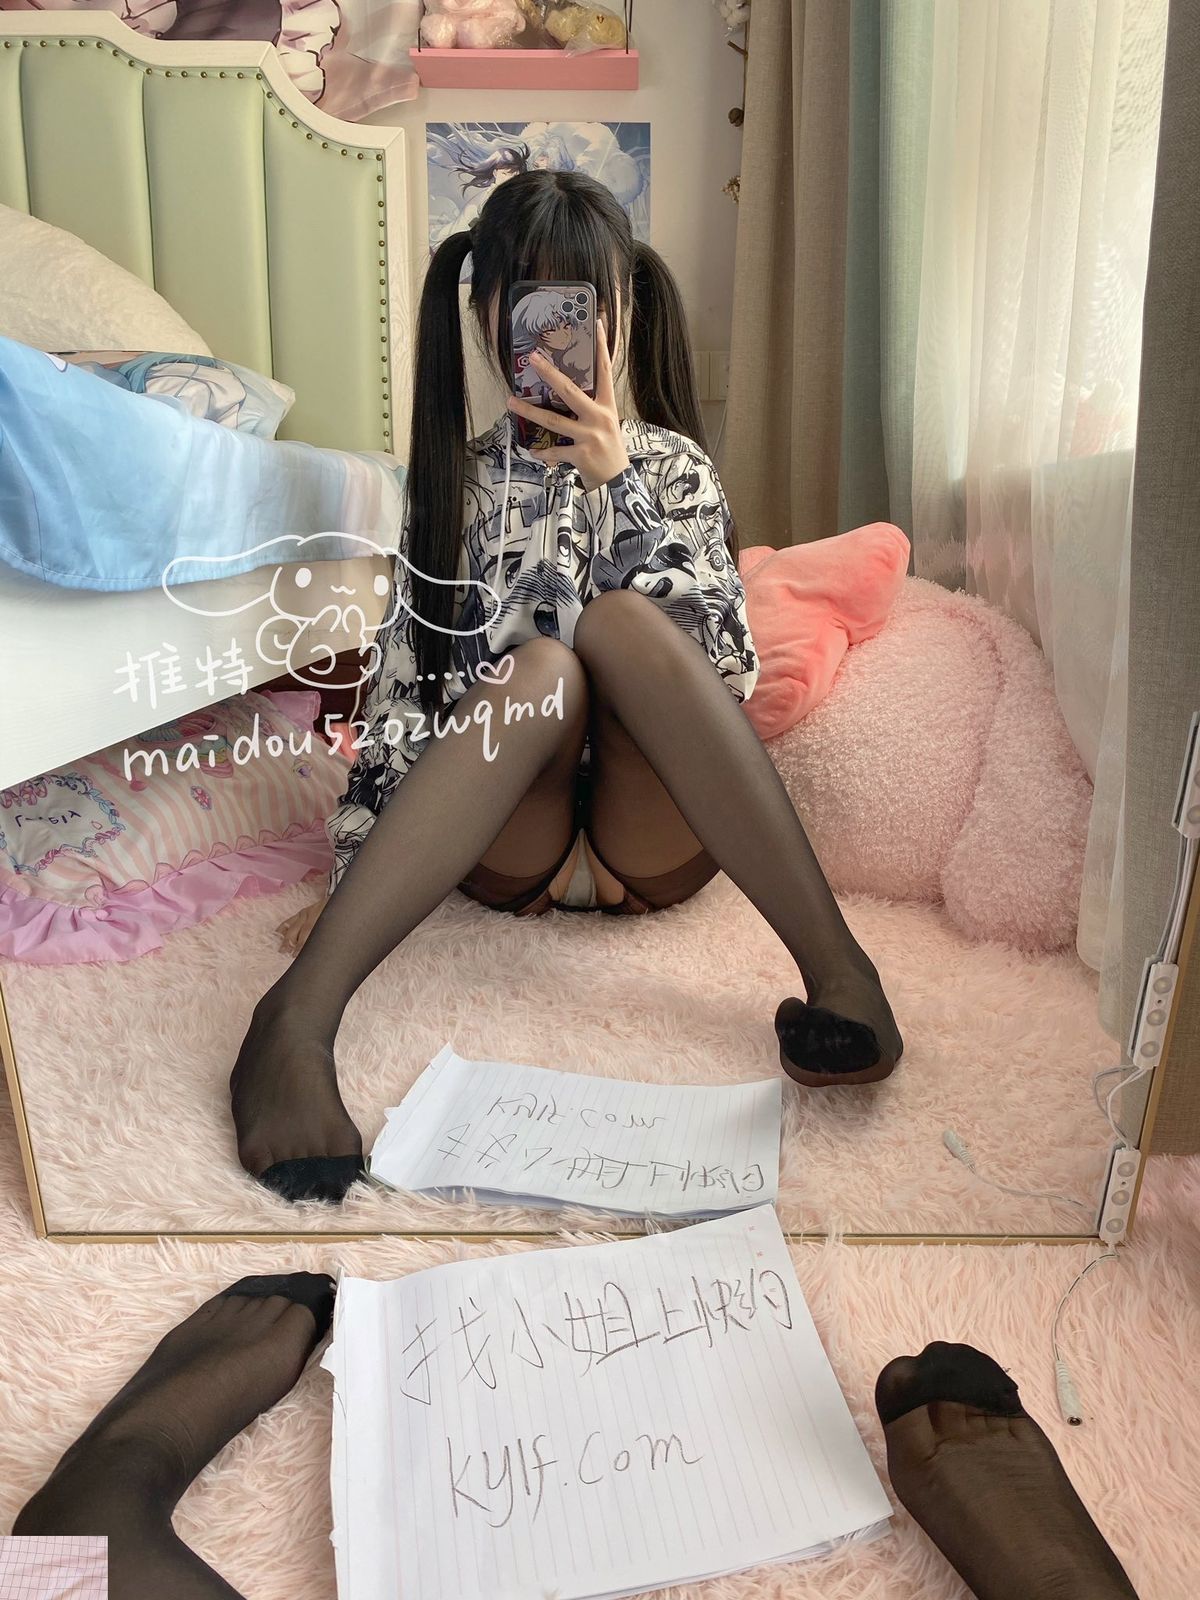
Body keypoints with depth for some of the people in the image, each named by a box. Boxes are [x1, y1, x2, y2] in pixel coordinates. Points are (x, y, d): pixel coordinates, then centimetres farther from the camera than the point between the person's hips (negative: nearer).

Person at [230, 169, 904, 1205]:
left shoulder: (671, 464, 11)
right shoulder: (459, 478, 12)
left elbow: (717, 659, -6)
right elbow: (404, 676, 7)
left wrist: (613, 481, -15)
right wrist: (355, 863, -3)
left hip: (657, 838, 0)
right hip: (509, 846, 0)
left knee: (621, 620, -29)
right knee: (541, 666, -32)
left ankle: (835, 963, -38)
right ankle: (299, 1016, -43)